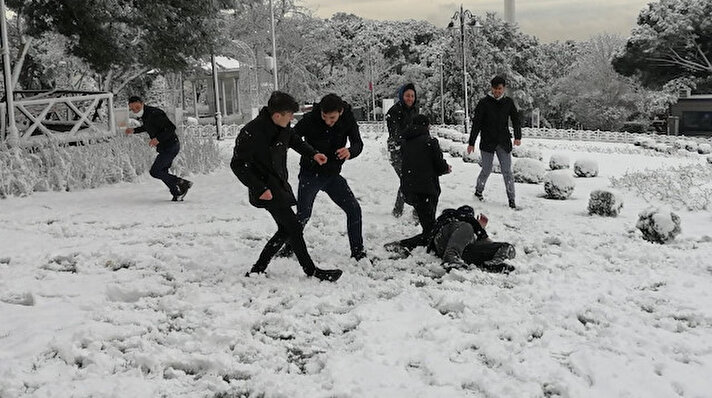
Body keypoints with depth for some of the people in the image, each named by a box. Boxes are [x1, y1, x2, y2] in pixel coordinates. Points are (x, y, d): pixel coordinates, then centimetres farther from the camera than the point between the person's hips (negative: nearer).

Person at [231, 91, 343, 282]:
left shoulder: (282, 126, 0)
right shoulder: (251, 133, -23)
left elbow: (293, 139, 23)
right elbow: (238, 164, -18)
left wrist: (312, 153, 9)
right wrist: (259, 189, -22)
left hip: (280, 184, 9)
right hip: (267, 189, -9)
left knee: (285, 229, 11)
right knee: (294, 227, -8)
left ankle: (257, 270, 20)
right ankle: (311, 271, 4)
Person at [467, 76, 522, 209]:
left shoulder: (508, 102, 6)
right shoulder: (484, 103, -2)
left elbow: (516, 120, 8)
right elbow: (476, 123, -2)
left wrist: (518, 137, -7)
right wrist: (471, 143, -4)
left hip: (504, 143, 2)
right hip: (487, 142, -2)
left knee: (507, 172, -1)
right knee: (487, 170, 4)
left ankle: (511, 200, 3)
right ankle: (478, 191, 30)